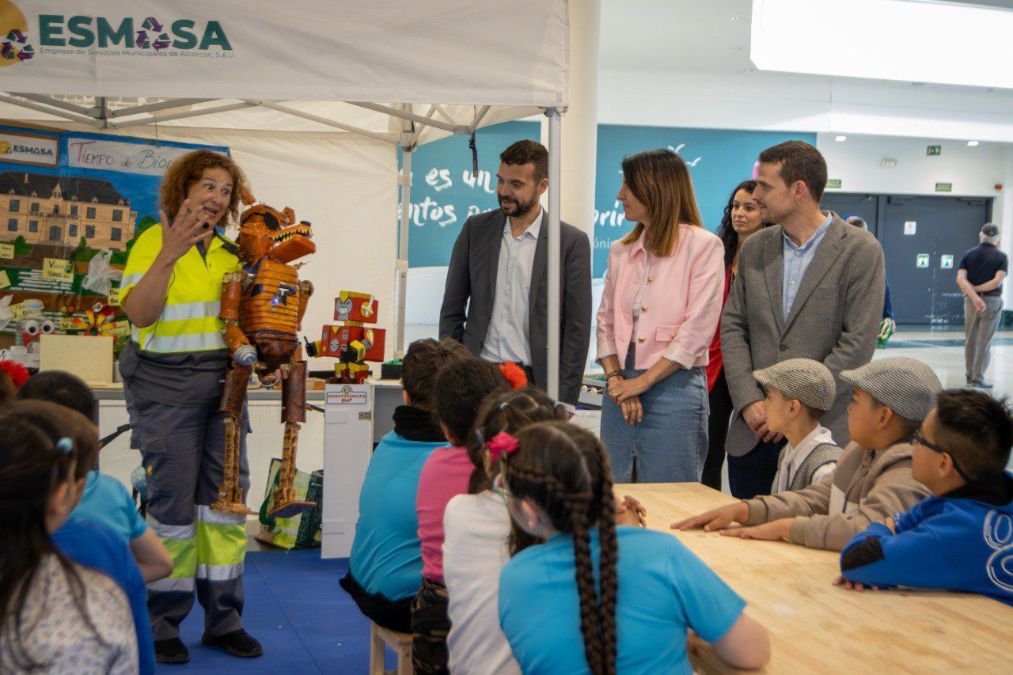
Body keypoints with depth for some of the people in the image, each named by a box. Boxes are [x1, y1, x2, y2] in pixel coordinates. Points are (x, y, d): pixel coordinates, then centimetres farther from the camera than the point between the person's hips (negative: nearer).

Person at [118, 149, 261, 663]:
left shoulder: (230, 249, 11)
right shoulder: (153, 241, -5)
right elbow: (139, 314, -17)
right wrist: (169, 254, -25)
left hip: (223, 380, 5)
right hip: (166, 384, -5)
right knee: (172, 499, -3)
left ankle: (224, 619, 16)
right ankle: (162, 624, 11)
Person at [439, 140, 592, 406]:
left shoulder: (571, 242, -1)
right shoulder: (475, 229, 8)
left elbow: (577, 327, -1)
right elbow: (452, 309, 12)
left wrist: (564, 400, -5)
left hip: (536, 381, -2)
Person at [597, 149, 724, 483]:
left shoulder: (703, 245, -5)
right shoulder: (621, 251, 13)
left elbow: (696, 332, -11)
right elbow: (606, 321, 12)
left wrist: (641, 382, -12)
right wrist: (616, 379, -4)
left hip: (673, 386, -5)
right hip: (621, 389, 6)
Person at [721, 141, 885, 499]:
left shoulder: (861, 251, -7)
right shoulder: (754, 248, 9)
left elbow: (858, 345, -11)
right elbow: (733, 327, 8)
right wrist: (748, 401, -5)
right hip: (754, 429, 5)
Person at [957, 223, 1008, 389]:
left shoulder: (969, 255, 5)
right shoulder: (1001, 257, -3)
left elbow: (960, 279, -10)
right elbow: (997, 281, -16)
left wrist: (974, 296, -18)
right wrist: (976, 288, -8)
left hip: (971, 301, 3)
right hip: (992, 302, -3)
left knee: (970, 340, 15)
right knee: (984, 342, 2)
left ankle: (970, 375, 24)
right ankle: (978, 378, 2)